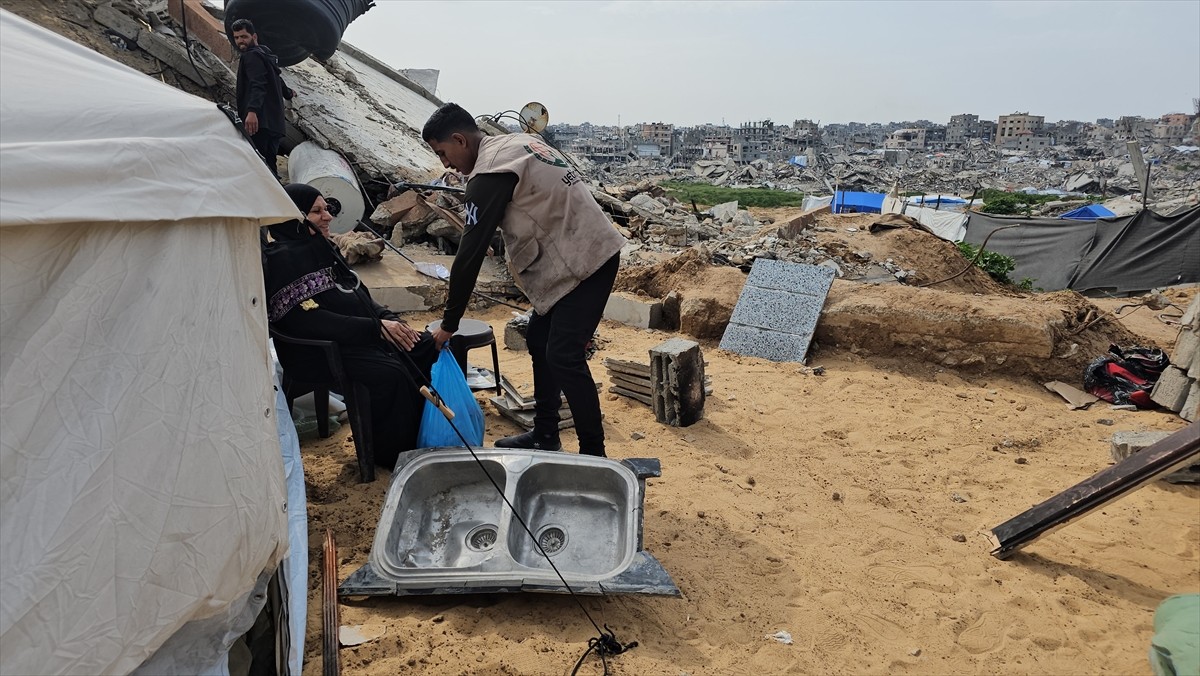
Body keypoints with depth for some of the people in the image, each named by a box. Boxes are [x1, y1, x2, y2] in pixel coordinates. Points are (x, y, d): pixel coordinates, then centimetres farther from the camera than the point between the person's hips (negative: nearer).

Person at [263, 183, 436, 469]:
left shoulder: (321, 248, 15)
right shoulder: (283, 259, -13)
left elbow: (359, 295, 19)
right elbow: (307, 320, -23)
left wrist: (389, 318, -3)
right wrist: (376, 327, -23)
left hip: (356, 337, 9)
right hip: (315, 351, -9)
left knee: (428, 347, -5)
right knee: (390, 373, -31)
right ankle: (396, 455, -11)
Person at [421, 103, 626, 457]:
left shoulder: (490, 174, -16)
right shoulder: (517, 143, 13)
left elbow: (470, 254, -15)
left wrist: (449, 323, -6)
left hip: (584, 261, -10)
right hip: (576, 255, 10)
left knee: (563, 356, -14)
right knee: (539, 341, 14)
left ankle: (593, 455, -6)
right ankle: (545, 435, 24)